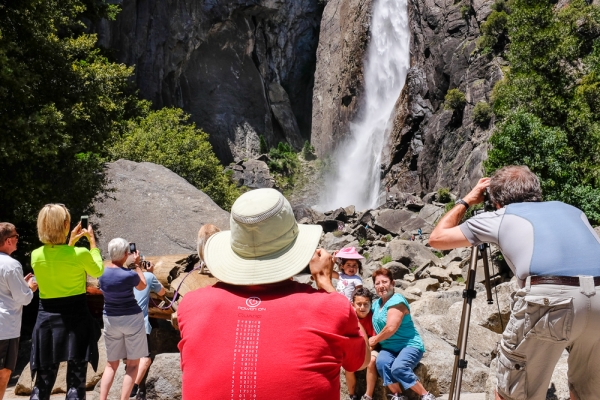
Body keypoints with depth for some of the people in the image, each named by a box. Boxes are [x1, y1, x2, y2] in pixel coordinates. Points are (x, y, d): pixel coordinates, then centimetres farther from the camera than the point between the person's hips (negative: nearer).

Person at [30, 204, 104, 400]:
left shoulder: (36, 255, -3)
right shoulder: (80, 254, -14)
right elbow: (98, 271, 7)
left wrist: (70, 243, 21)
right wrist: (92, 241, 12)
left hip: (47, 319, 3)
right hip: (76, 318, -3)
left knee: (42, 383, 12)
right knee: (76, 381, 5)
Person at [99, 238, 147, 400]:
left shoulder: (102, 273, -5)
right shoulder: (129, 274, -19)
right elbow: (142, 286, 3)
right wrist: (137, 264, 8)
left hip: (110, 320, 4)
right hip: (132, 319, -4)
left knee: (111, 364, 15)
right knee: (133, 364, 8)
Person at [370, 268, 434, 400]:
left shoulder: (397, 301, -14)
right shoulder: (376, 304, 12)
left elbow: (391, 328, -22)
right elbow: (376, 327, 18)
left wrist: (375, 340, -9)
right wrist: (372, 343, 0)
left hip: (409, 345, -6)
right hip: (389, 348, 6)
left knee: (398, 368, -34)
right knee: (381, 362, -28)